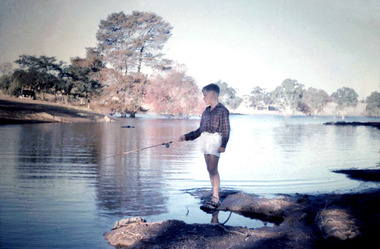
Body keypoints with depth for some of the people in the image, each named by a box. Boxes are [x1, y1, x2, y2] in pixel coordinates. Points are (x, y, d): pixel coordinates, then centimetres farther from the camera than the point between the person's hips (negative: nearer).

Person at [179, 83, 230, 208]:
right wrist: (186, 137, 17)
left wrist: (223, 145, -21)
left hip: (215, 140, -8)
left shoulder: (222, 110, -4)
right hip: (205, 140, 8)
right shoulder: (206, 111, 17)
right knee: (210, 169, 7)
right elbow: (200, 130, 21)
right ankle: (214, 196, 13)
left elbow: (226, 129, -11)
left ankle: (215, 198, -13)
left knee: (213, 169, -13)